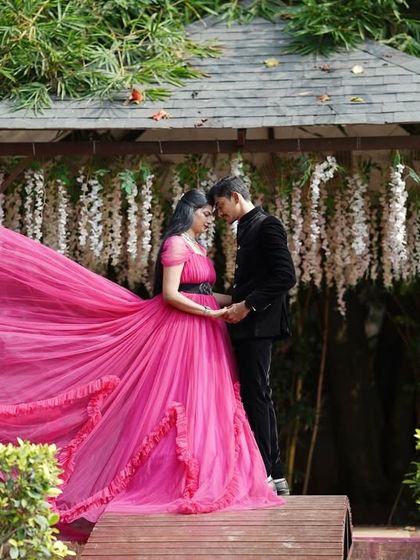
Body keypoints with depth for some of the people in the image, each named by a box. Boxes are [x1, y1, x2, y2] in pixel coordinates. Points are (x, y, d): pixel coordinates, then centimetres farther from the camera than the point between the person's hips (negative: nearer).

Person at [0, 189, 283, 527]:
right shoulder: (175, 244, -11)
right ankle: (168, 475, -2)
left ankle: (201, 472, 9)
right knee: (183, 397, -7)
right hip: (183, 330, -9)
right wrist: (211, 313, -17)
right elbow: (170, 294, -18)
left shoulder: (197, 247, 17)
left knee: (205, 399, 7)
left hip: (204, 332, 9)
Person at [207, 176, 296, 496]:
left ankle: (264, 475, -9)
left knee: (256, 395, -10)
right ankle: (275, 477, 13)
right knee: (257, 396, 10)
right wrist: (235, 304, 12)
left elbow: (286, 277, -18)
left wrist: (247, 306, -18)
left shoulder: (266, 226, -9)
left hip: (257, 325, -10)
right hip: (248, 327, 10)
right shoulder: (248, 228, 19)